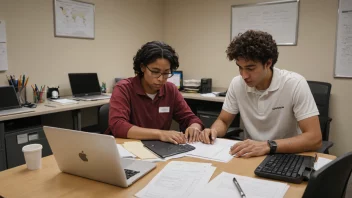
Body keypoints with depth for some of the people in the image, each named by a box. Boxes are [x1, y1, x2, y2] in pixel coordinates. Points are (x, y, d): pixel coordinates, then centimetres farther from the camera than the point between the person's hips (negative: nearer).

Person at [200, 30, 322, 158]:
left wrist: (268, 146, -34)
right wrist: (214, 131, -16)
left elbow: (314, 139, -21)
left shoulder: (295, 84, -18)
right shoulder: (237, 84, -6)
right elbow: (223, 121, 6)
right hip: (252, 156, 3)